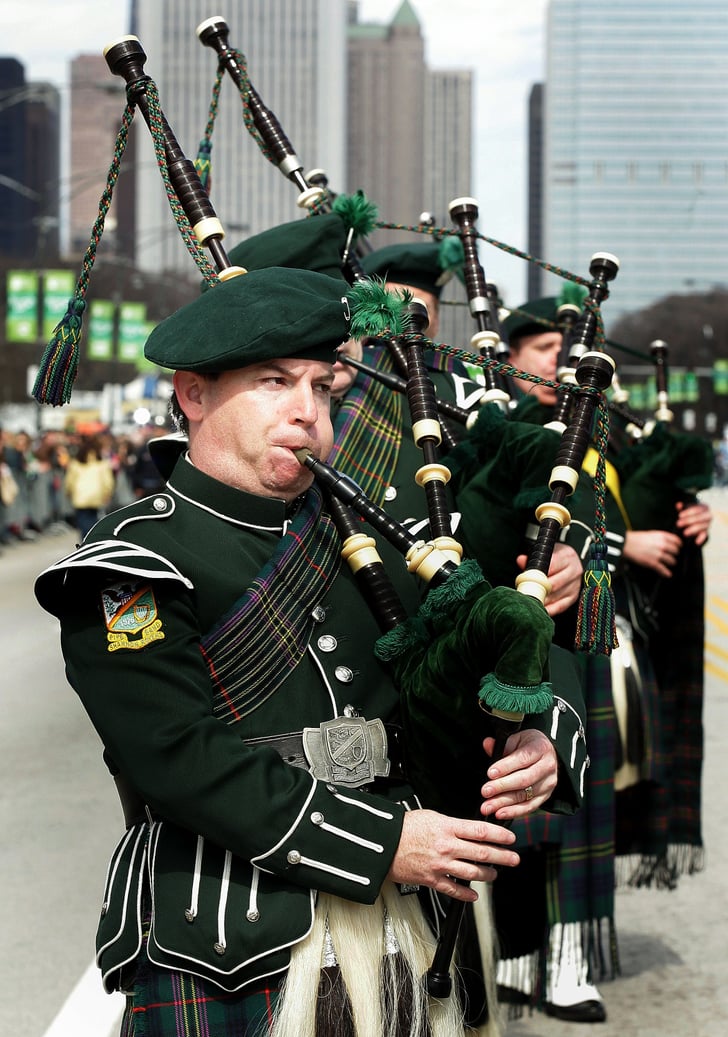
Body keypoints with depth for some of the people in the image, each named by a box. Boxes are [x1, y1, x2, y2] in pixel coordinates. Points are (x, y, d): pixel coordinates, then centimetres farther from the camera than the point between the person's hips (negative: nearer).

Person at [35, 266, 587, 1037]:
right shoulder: (134, 565, -6)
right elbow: (182, 758, -16)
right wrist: (381, 842, -18)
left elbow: (494, 652, 17)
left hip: (400, 939, 5)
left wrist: (539, 739, -6)